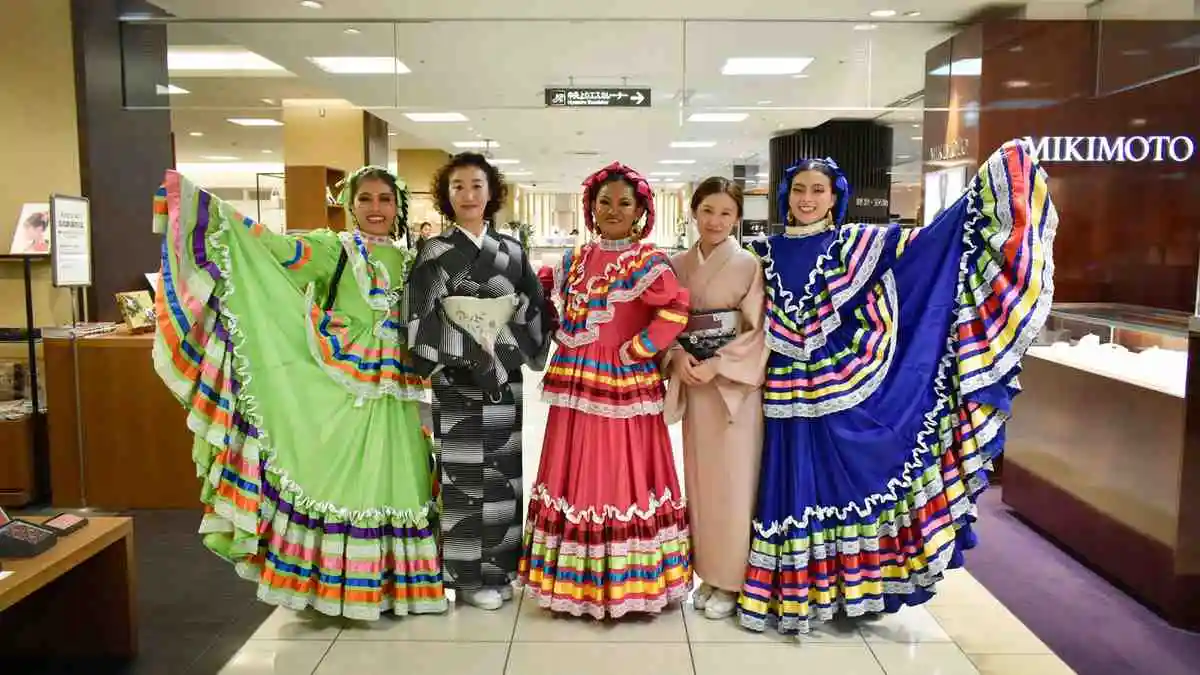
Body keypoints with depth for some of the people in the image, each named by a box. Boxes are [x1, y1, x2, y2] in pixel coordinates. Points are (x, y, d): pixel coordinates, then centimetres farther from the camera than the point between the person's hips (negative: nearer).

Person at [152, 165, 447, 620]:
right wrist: (193, 197, -16)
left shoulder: (409, 260, 12)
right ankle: (332, 582, 13)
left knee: (388, 480, 6)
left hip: (393, 392, 4)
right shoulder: (331, 248, 0)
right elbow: (266, 244, -10)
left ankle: (391, 581, 18)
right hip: (340, 388, -3)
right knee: (334, 478, -1)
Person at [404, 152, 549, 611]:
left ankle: (500, 567, 25)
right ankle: (471, 575, 15)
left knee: (503, 473, 10)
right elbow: (419, 320, -8)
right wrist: (455, 363, -13)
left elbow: (534, 311, 7)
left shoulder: (512, 250, 8)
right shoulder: (434, 252, -2)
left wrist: (508, 355, -5)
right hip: (456, 382, -3)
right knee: (465, 477, 1)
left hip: (504, 380, 4)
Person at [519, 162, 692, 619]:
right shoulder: (575, 261, 11)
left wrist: (635, 350, -17)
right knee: (576, 479, 12)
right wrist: (558, 336, 7)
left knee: (620, 477, 2)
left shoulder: (645, 260, -8)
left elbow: (676, 309, -21)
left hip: (622, 385, -6)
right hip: (576, 386, 6)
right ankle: (575, 580, 26)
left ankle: (626, 580, 17)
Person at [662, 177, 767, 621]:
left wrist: (717, 365, -17)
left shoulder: (749, 265, -4)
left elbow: (758, 331, -8)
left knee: (733, 481, 1)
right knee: (699, 478, 10)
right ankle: (708, 573, 24)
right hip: (693, 384, 4)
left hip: (735, 384, -4)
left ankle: (731, 580, 15)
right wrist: (678, 355, -11)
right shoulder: (677, 265, 8)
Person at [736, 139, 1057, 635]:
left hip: (844, 396, -1)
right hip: (789, 400, 2)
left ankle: (849, 585, 19)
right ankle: (795, 593, 18)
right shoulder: (767, 253, 8)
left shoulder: (856, 245, 1)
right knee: (795, 490, 7)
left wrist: (985, 193, -11)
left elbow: (926, 240, -5)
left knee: (847, 483, 4)